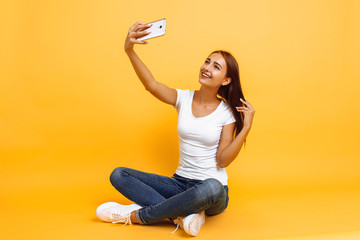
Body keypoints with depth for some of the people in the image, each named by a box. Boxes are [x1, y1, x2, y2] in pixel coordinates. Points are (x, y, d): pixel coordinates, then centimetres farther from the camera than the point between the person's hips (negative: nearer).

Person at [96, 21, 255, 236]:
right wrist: (130, 51, -35)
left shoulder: (227, 113, -6)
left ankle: (136, 215, -21)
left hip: (213, 191, -3)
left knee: (211, 188, -41)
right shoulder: (183, 98, 0)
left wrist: (246, 128, -17)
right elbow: (152, 86, -21)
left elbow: (223, 160, -10)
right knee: (118, 175, -9)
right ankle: (185, 214, -23)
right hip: (180, 184, 4)